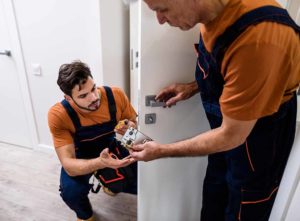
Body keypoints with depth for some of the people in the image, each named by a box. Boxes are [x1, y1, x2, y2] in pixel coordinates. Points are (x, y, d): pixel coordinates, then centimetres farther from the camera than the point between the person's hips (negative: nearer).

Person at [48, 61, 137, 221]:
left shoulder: (115, 95, -27)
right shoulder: (58, 115, -32)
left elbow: (137, 123, -10)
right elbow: (69, 165, -33)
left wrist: (132, 128, -35)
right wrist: (101, 163, -53)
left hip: (110, 147, 2)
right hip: (80, 156, -1)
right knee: (71, 191, -29)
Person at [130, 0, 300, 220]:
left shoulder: (257, 39, -37)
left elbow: (232, 136, -26)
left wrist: (162, 151, -17)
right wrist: (193, 87, -5)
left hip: (258, 136, -7)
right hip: (227, 127, 7)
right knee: (214, 196, 27)